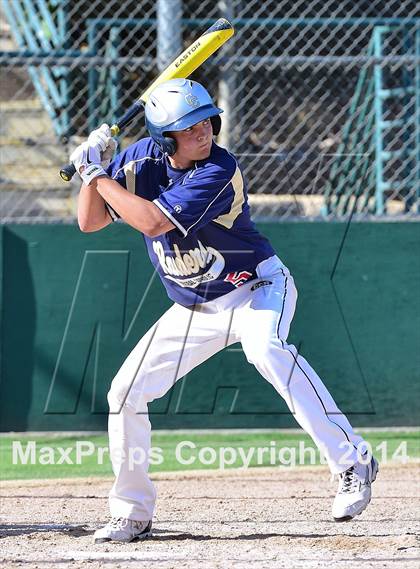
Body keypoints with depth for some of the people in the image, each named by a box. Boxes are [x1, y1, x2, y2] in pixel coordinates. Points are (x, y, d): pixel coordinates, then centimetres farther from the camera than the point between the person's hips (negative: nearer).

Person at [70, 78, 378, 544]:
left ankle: (351, 464, -38)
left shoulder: (218, 173, -26)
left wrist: (100, 175, -25)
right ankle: (133, 514, 17)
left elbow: (153, 222, -35)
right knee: (125, 393, 1)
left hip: (257, 287, -7)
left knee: (265, 349, -38)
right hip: (194, 310, 7)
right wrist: (93, 171, -18)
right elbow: (90, 222, -2)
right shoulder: (142, 158, -7)